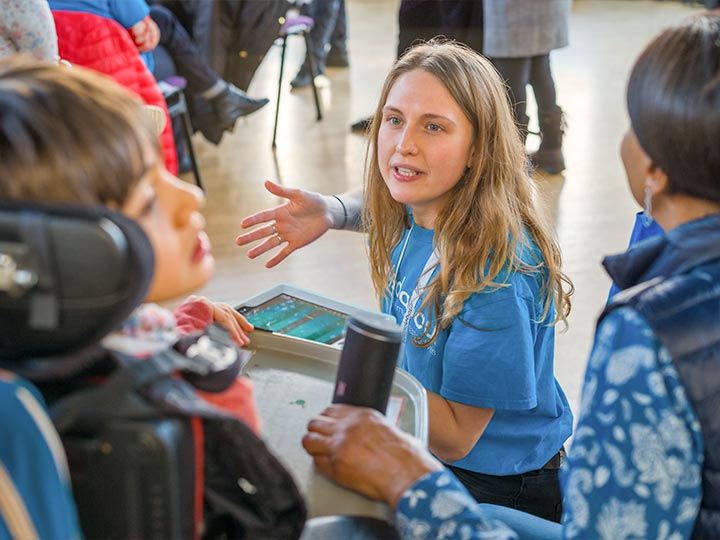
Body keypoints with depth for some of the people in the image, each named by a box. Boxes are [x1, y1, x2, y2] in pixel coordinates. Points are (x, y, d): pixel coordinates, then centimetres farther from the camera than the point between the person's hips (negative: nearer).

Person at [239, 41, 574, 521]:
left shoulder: (498, 271, -31)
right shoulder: (413, 217, -8)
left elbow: (456, 438, -25)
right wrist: (329, 216, 2)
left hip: (497, 491, -7)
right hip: (423, 451, 7)